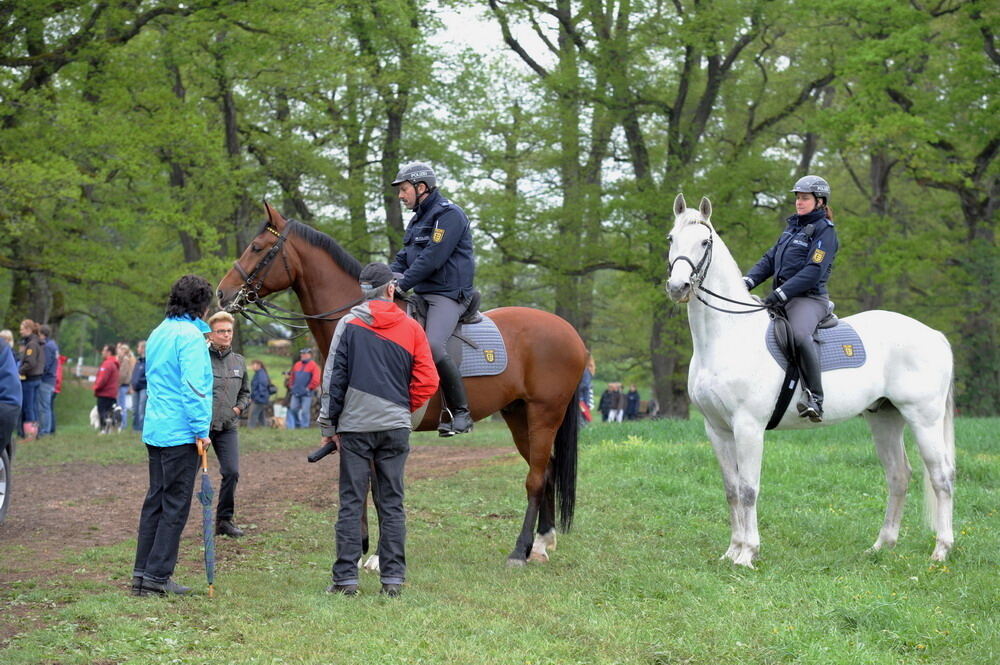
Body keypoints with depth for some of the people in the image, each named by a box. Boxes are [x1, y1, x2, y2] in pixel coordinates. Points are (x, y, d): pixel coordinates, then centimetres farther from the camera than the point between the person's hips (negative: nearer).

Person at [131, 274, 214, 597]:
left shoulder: (158, 334, 14)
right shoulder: (191, 335, -13)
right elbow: (193, 386, -19)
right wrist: (201, 430, -15)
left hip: (154, 430, 8)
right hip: (180, 433, -8)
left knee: (156, 500, 13)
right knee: (175, 505, -3)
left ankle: (143, 571, 16)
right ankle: (157, 576, -2)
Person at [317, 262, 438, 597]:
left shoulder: (349, 324, -1)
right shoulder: (411, 328, 3)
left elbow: (333, 378, -3)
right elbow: (427, 381, 0)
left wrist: (328, 423, 3)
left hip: (355, 425, -1)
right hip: (396, 426, 1)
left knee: (350, 503, 2)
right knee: (392, 504, 6)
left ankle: (346, 578, 0)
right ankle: (393, 577, 5)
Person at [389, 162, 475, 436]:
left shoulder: (449, 215, -10)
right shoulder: (418, 219, 21)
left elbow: (432, 258, -19)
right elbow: (404, 259, 22)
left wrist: (401, 284, -18)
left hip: (448, 294, -11)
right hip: (422, 294, 11)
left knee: (433, 346, -30)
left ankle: (460, 413, -23)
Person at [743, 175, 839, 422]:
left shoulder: (824, 231, -5)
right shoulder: (792, 226, 20)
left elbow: (813, 271, -16)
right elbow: (770, 259, 18)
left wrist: (781, 293, -23)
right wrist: (748, 281, 0)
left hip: (809, 298, -9)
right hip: (782, 298, 9)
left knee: (800, 334, -37)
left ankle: (815, 398, -34)